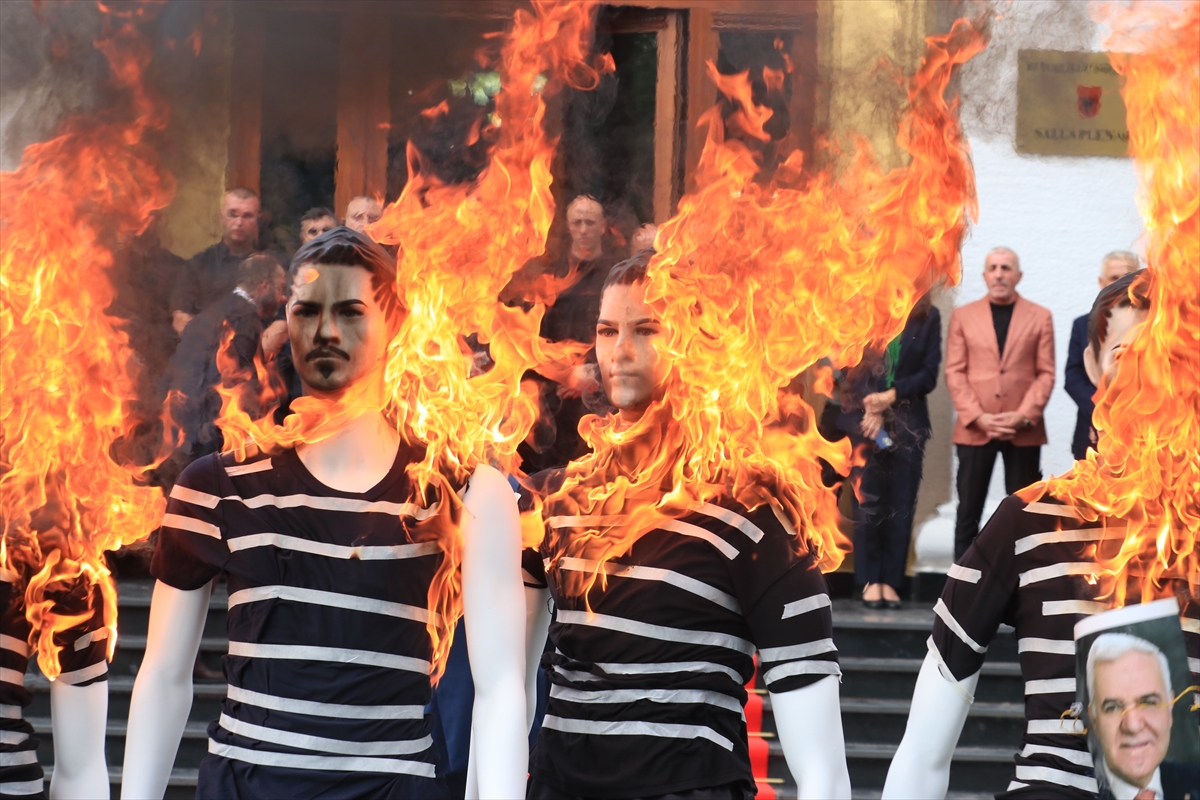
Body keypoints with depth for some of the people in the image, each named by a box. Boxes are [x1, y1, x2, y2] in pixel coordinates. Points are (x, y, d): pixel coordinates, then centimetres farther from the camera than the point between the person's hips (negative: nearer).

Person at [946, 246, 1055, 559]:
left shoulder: (1040, 317, 8)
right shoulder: (963, 316, 8)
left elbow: (1046, 373, 3)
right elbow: (955, 372, 3)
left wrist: (1023, 416, -11)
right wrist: (978, 417, -10)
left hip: (1024, 431, 0)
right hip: (975, 429, 0)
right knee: (968, 513, 2)